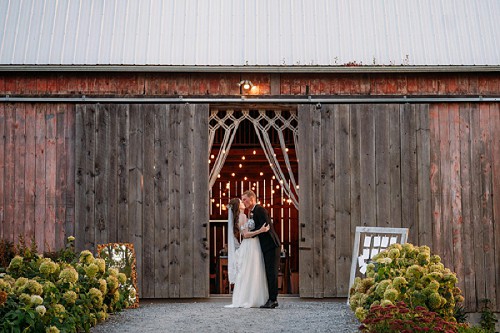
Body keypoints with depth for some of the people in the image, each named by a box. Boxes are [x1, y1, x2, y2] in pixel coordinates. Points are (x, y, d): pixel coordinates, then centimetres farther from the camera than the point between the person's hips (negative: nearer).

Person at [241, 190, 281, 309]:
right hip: (266, 246, 10)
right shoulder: (252, 212, 17)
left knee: (271, 272, -9)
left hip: (271, 245, -10)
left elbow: (265, 227, -20)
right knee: (269, 272, 11)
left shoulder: (260, 209, -12)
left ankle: (272, 300, -8)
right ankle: (273, 299, 15)